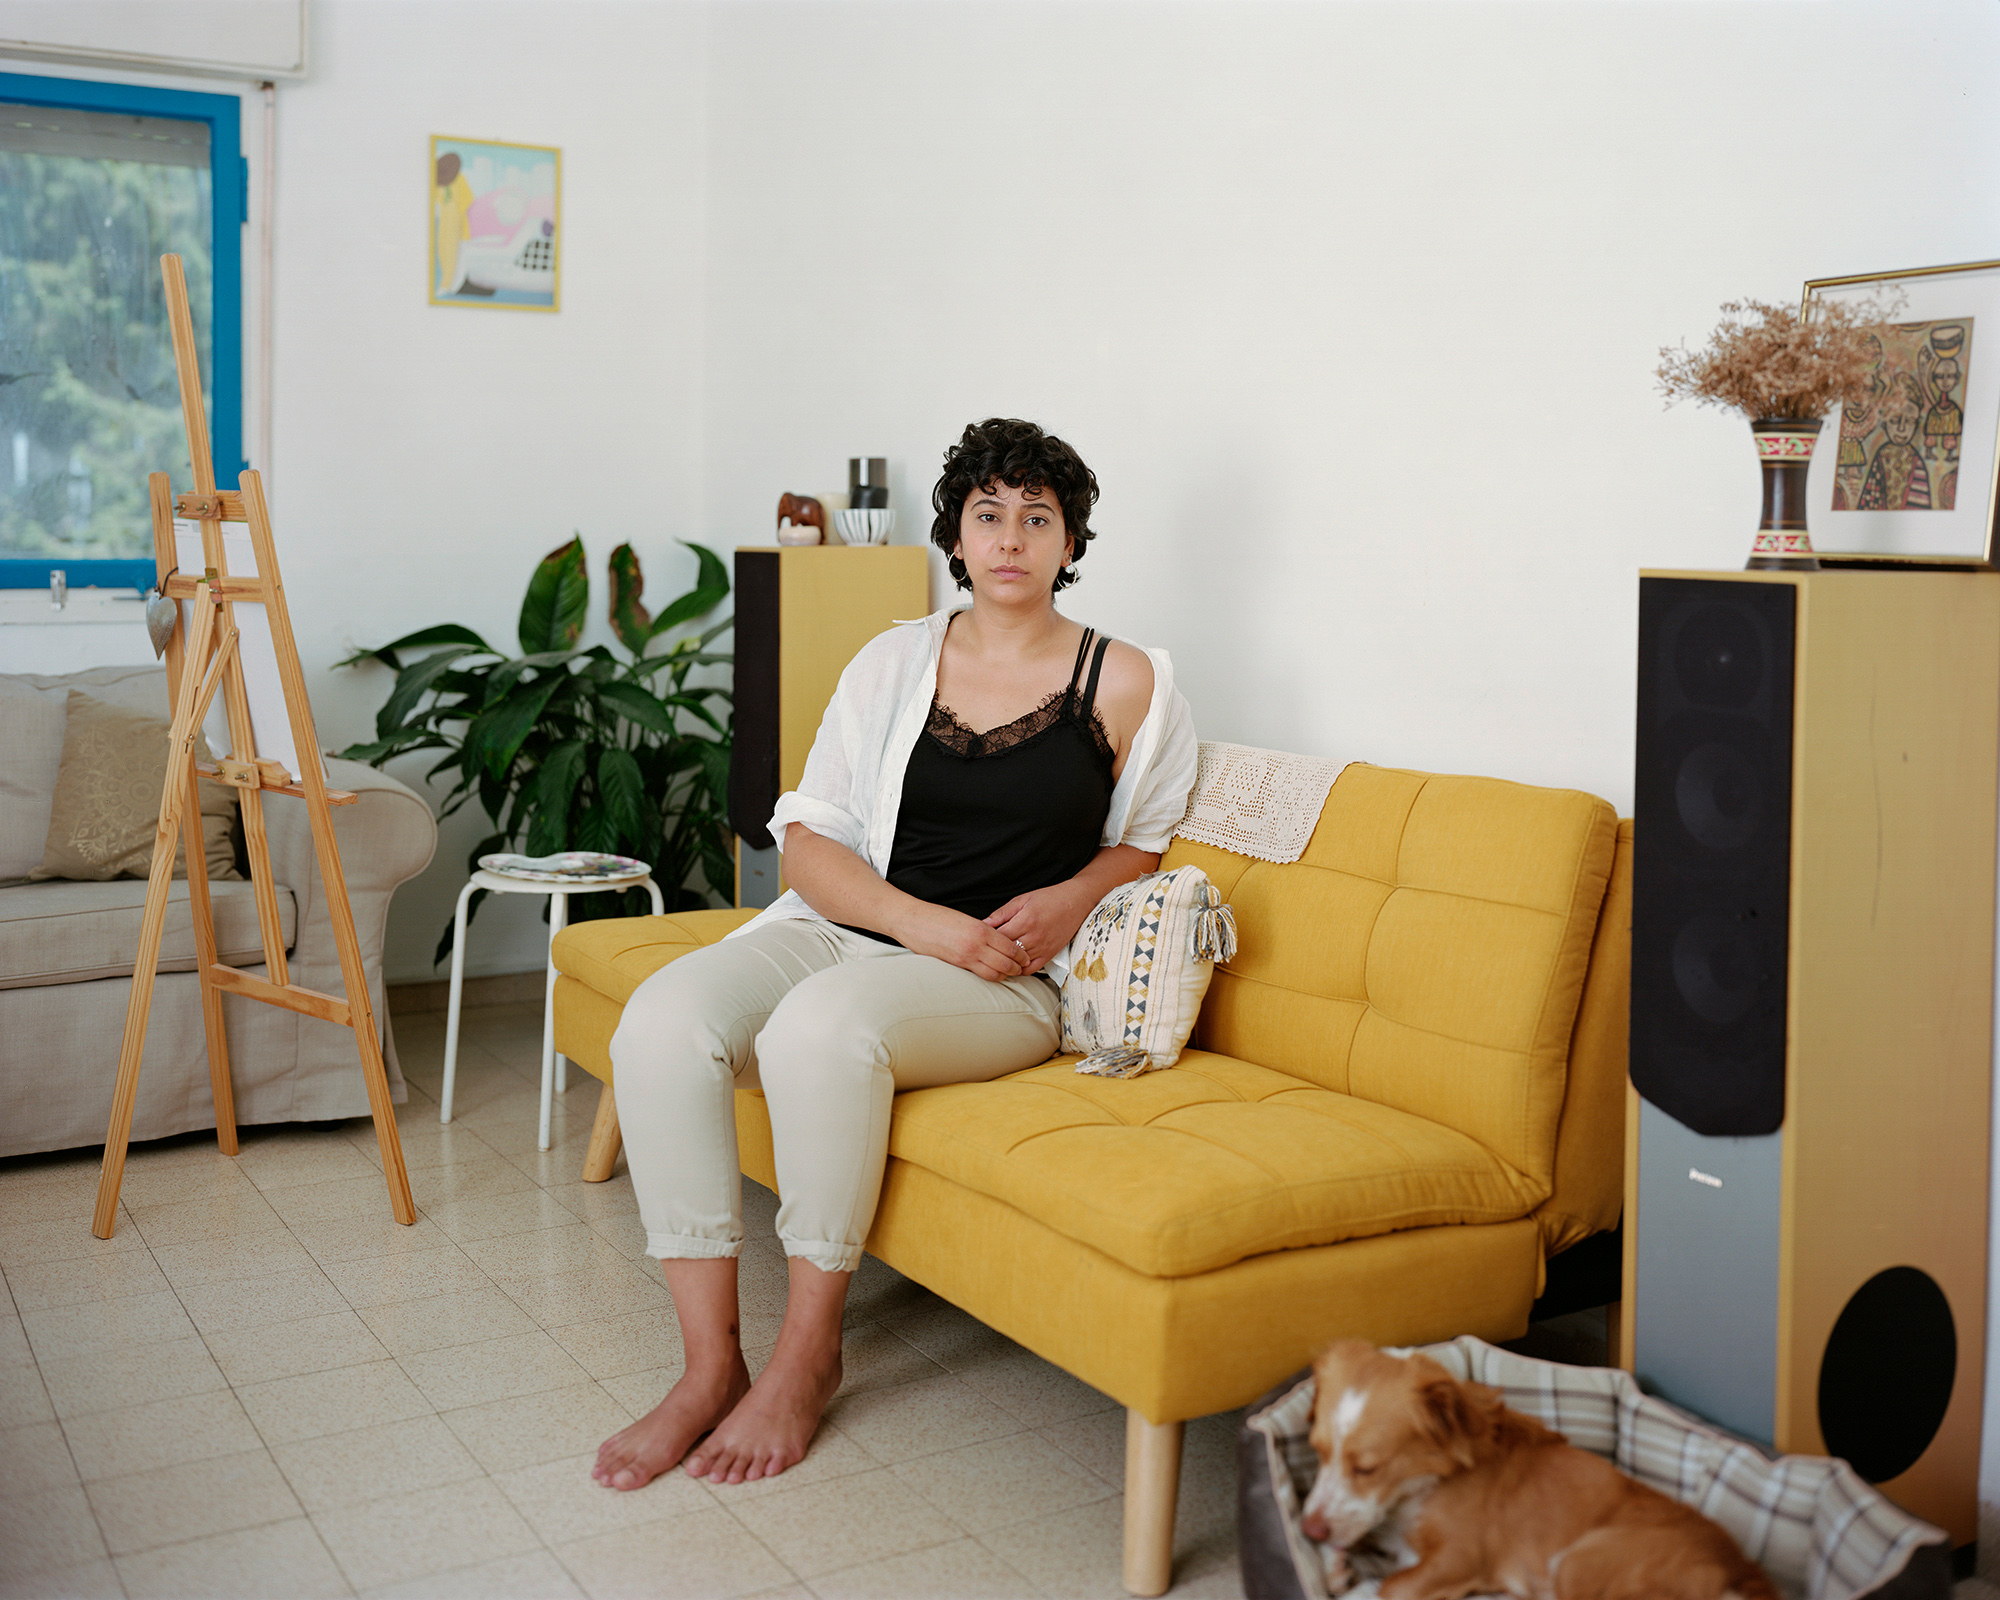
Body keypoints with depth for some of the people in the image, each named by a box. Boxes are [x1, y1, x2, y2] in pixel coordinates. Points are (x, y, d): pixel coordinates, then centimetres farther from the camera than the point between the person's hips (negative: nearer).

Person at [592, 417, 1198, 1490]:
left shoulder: (1124, 684, 5)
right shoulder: (895, 660, 10)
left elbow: (1142, 840, 18)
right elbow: (808, 836, 4)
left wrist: (1070, 899, -4)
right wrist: (925, 924, -12)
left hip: (1010, 982, -3)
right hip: (844, 927, 4)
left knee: (821, 1026, -36)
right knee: (661, 1021, -26)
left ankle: (807, 1355, -18)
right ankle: (710, 1364, -19)